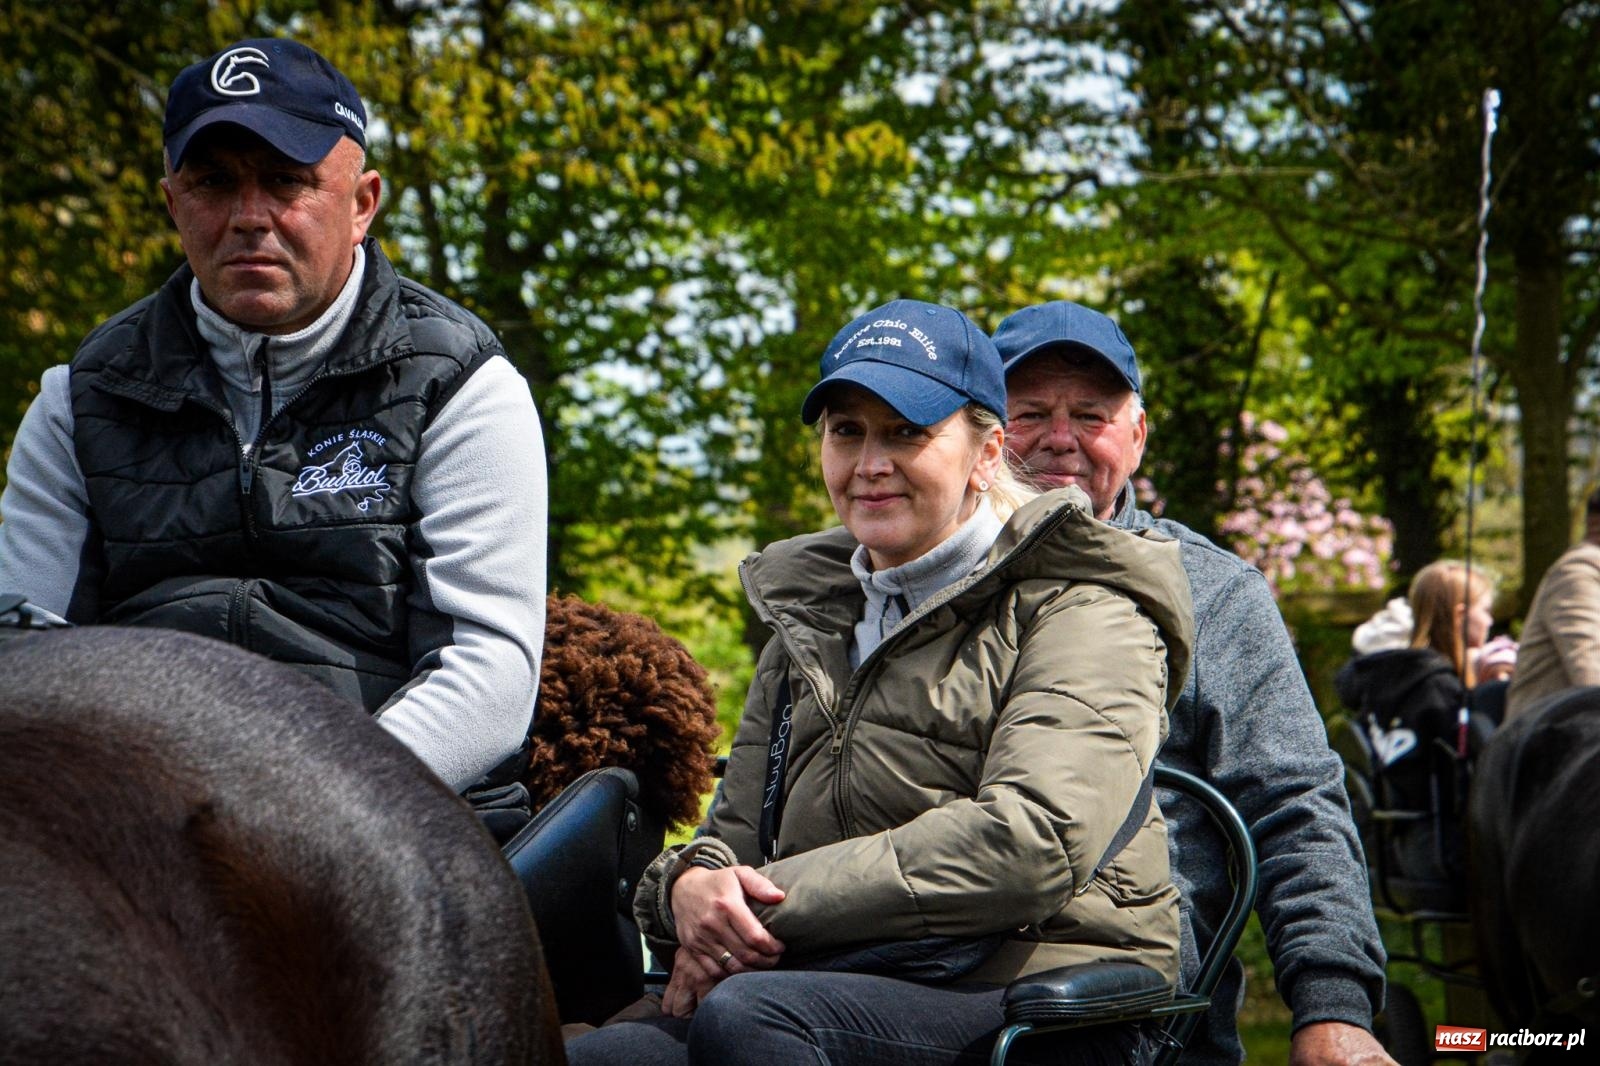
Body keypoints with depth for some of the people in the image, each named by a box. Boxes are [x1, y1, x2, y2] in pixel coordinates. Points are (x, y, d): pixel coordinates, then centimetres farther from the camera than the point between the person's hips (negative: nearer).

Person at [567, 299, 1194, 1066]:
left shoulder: (1076, 608, 3)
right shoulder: (807, 628, 24)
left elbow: (1033, 839, -13)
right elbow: (739, 830, 20)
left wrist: (778, 902, -14)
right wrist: (692, 885, -7)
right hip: (848, 994, 5)